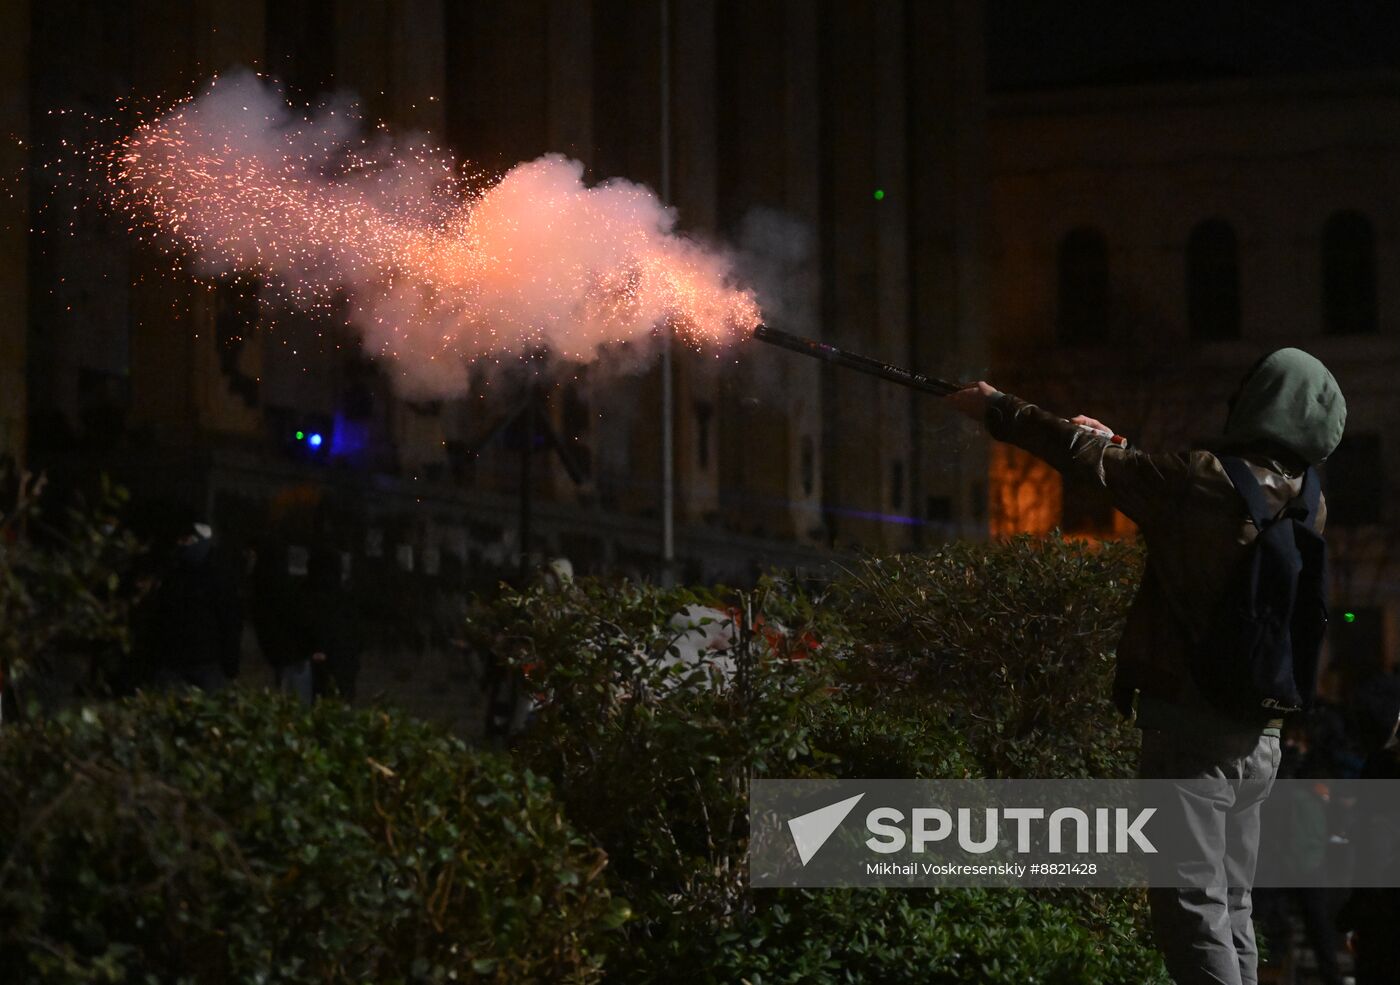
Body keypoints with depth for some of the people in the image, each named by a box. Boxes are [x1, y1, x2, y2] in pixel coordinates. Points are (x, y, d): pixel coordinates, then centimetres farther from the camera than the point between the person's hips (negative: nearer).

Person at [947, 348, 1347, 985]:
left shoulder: (1198, 480, -14)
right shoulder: (1309, 509, 5)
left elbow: (1081, 458, -2)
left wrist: (995, 409, 13)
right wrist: (1122, 449, 31)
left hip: (1187, 724, -7)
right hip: (1260, 736, 7)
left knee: (1192, 908, -8)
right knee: (1231, 908, 16)